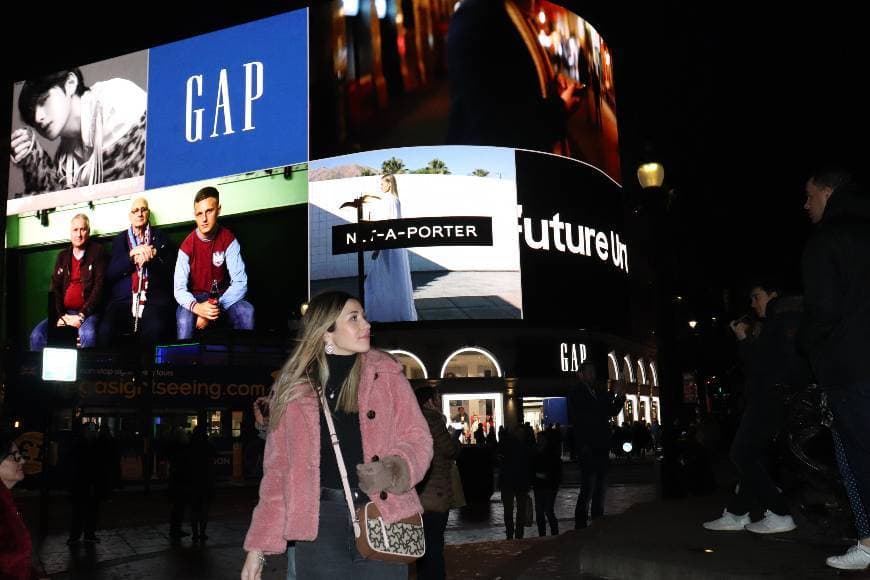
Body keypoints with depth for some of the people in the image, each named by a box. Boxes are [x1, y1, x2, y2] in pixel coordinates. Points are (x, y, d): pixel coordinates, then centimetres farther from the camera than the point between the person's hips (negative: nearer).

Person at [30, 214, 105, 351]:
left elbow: (99, 287, -6)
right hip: (64, 312, 5)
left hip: (87, 312, -5)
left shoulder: (96, 252, 2)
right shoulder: (62, 256, 16)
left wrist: (82, 315, -15)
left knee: (87, 334, -36)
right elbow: (55, 289, 10)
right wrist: (60, 316, -7)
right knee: (37, 335, -19)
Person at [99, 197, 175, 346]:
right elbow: (110, 274, 8)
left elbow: (170, 267, 8)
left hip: (154, 298, -1)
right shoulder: (120, 239, 20)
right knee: (105, 329, -30)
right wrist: (132, 254, -4)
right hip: (123, 298, 2)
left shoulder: (160, 236, 16)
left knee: (155, 328, -36)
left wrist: (151, 256, -7)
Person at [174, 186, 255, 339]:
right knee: (184, 320, -33)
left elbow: (240, 282, -16)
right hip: (196, 297, -1)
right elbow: (179, 288, -15)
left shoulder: (228, 239, -11)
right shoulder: (187, 246, -12)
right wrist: (197, 307, -38)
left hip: (222, 295, 1)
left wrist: (217, 308, -30)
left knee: (246, 312, -29)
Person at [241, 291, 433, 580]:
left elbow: (417, 438, 4)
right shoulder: (294, 387, 4)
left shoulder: (386, 372, 2)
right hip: (319, 520, 0)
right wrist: (258, 545, 3)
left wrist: (393, 472, -17)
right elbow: (278, 468, 7)